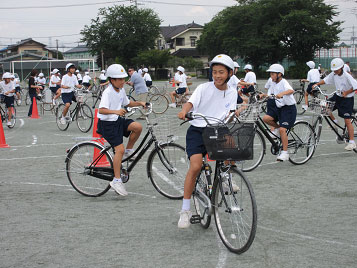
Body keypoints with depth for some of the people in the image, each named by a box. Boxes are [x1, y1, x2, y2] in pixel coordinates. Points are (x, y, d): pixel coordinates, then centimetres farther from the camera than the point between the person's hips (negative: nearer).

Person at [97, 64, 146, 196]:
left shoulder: (121, 90, 7)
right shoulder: (108, 92, -18)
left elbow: (128, 103, 23)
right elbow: (102, 110, -31)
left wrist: (140, 103, 9)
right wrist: (116, 111, -45)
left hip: (118, 120, 7)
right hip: (107, 123, -7)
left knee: (138, 127, -18)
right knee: (120, 149, -16)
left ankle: (128, 151, 6)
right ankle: (116, 180, -8)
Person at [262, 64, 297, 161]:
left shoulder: (283, 82, -16)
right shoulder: (273, 83, 8)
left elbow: (291, 90, -37)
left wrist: (282, 93, -55)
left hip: (289, 108, -7)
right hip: (279, 107, 7)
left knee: (283, 129, -17)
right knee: (266, 118, -16)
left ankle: (285, 153, -10)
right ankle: (277, 128, 13)